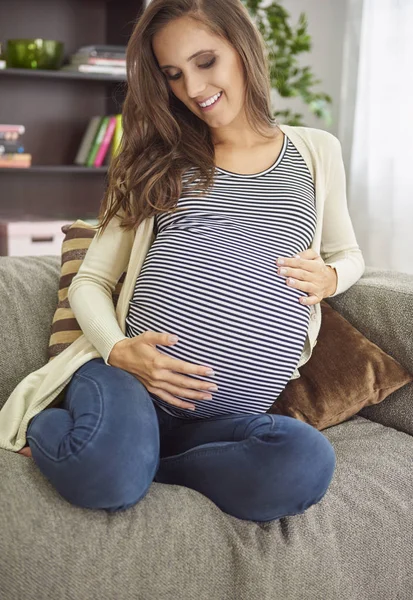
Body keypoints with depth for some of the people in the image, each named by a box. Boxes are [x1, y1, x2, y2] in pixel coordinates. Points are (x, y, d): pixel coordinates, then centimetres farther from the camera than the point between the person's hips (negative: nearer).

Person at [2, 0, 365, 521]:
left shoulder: (316, 152, 15)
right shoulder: (158, 159, 13)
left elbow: (347, 254, 28)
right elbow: (90, 281, 10)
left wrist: (329, 277, 3)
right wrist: (117, 349, -12)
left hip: (235, 415, 2)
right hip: (130, 379, -1)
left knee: (307, 462, -33)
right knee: (104, 474, -34)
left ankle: (130, 461, -11)